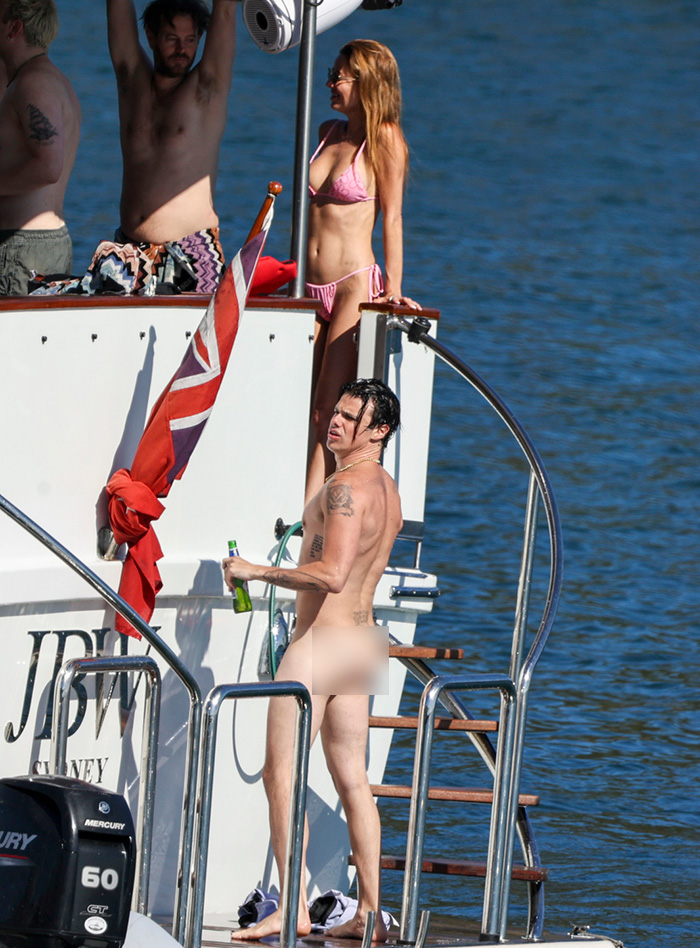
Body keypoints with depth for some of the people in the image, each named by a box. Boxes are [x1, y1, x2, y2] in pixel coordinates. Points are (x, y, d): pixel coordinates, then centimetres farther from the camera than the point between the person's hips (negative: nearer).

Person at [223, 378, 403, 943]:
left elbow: (331, 575, -28)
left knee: (282, 774, -7)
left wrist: (256, 572, -20)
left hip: (319, 641, -10)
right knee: (352, 779, 11)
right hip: (361, 637, 10)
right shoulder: (388, 490, 13)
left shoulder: (346, 486, -18)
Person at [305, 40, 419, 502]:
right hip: (311, 289, 6)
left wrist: (392, 288, -10)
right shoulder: (328, 133, 14)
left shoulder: (385, 140, -5)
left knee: (329, 411, -10)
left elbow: (392, 217, -6)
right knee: (305, 410, -3)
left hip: (354, 285, -6)